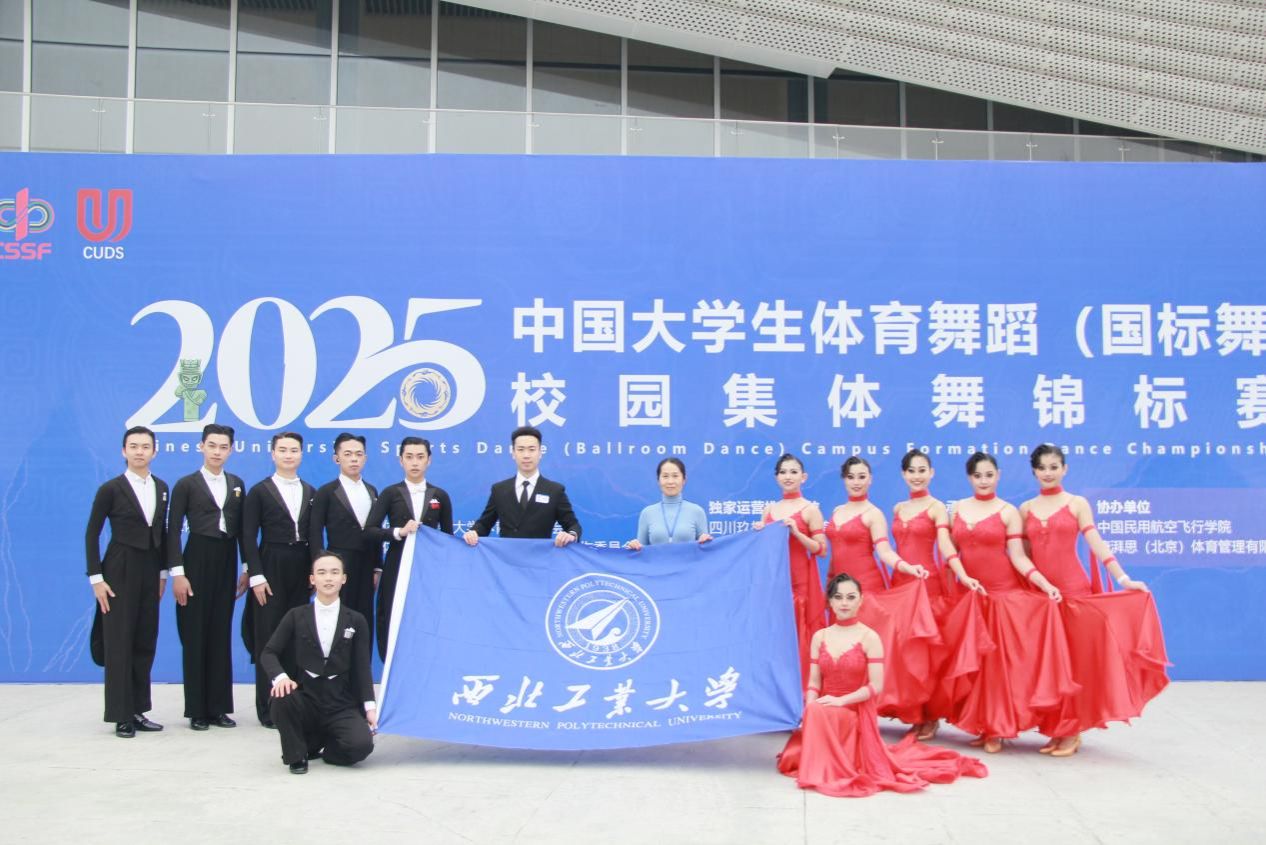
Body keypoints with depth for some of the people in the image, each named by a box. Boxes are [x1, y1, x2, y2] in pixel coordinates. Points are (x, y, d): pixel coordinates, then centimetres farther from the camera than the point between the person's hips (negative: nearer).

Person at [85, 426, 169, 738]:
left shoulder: (161, 488, 8)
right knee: (119, 643, -1)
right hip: (120, 571, -5)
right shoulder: (110, 489, -6)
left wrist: (163, 572, 11)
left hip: (150, 571, 5)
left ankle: (138, 711, 17)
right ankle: (121, 716, 7)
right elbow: (92, 534, -5)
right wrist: (96, 578, -10)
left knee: (145, 643, 8)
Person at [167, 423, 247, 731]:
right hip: (197, 561, -4)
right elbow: (173, 530, -5)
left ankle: (218, 707, 14)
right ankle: (197, 710, 9)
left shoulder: (236, 484, 10)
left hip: (226, 562, 4)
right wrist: (177, 572, -12)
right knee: (195, 635, 0)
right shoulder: (186, 484, -2)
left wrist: (246, 569, 8)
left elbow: (241, 528, 11)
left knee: (221, 634, 7)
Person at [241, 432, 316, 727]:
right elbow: (249, 538, -4)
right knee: (269, 638, 0)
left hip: (301, 570, 3)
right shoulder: (259, 491, 1)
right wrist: (256, 577, -11)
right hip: (271, 569, -3)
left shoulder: (310, 492, 12)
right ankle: (268, 708, 8)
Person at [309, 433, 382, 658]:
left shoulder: (372, 491, 13)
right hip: (339, 566, -4)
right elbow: (315, 534, -5)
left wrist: (377, 567, 9)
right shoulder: (326, 492, -2)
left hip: (366, 566, 4)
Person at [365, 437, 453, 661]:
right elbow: (369, 531, -4)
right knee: (393, 627, -1)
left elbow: (448, 536, 11)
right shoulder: (390, 494, 4)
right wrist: (399, 532, -18)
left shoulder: (440, 496, 7)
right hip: (397, 569, 0)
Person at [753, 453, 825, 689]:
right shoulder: (769, 510, 13)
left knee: (798, 636, -4)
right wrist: (758, 534, 0)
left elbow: (821, 550, -6)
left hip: (800, 582, -4)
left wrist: (796, 532, -16)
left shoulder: (810, 510, -1)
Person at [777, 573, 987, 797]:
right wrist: (809, 708, -16)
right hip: (824, 713, 5)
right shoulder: (820, 637, 5)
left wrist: (840, 700, -21)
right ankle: (818, 768, 16)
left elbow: (876, 687, -11)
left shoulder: (869, 638, -8)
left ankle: (822, 770, -13)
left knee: (818, 713, -33)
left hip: (856, 712, -5)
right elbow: (814, 682, 3)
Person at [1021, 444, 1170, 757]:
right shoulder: (1026, 509, 10)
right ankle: (1056, 729, 13)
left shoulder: (1077, 504, 3)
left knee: (1075, 659, -1)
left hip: (1074, 590, -3)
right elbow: (1022, 553, 12)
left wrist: (1123, 579, -16)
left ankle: (1072, 731, 6)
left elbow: (1096, 544, -6)